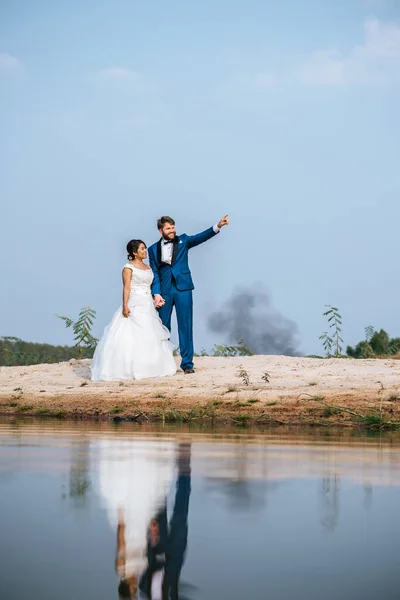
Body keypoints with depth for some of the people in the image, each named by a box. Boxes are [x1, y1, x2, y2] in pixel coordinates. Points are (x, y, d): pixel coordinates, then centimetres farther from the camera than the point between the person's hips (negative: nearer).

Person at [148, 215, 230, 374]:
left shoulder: (182, 240, 8)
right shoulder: (154, 249, 9)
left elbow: (200, 237, -7)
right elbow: (155, 273, 4)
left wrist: (218, 226, -22)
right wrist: (156, 294, -8)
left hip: (182, 288, -1)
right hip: (164, 291, 1)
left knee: (185, 325, -3)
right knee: (163, 327, 6)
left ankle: (187, 363, 1)